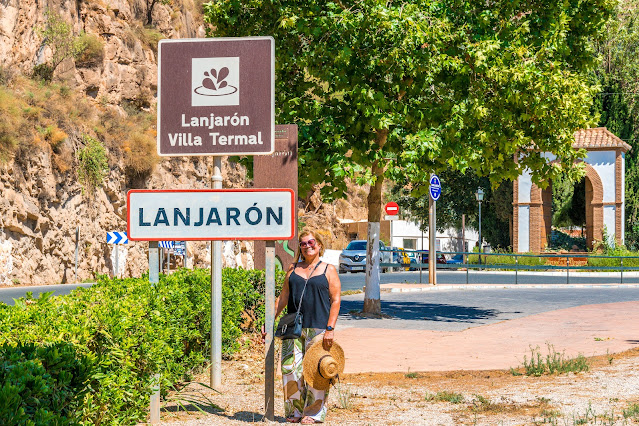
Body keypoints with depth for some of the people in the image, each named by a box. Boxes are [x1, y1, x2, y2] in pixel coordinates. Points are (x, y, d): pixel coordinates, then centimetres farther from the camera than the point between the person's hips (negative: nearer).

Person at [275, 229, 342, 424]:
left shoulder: (329, 270, 6)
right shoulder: (293, 269, 16)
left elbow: (335, 301, 0)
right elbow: (283, 298, 19)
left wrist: (330, 329, -9)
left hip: (318, 328, -3)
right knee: (291, 369, -1)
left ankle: (314, 414, 4)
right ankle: (294, 412, 9)